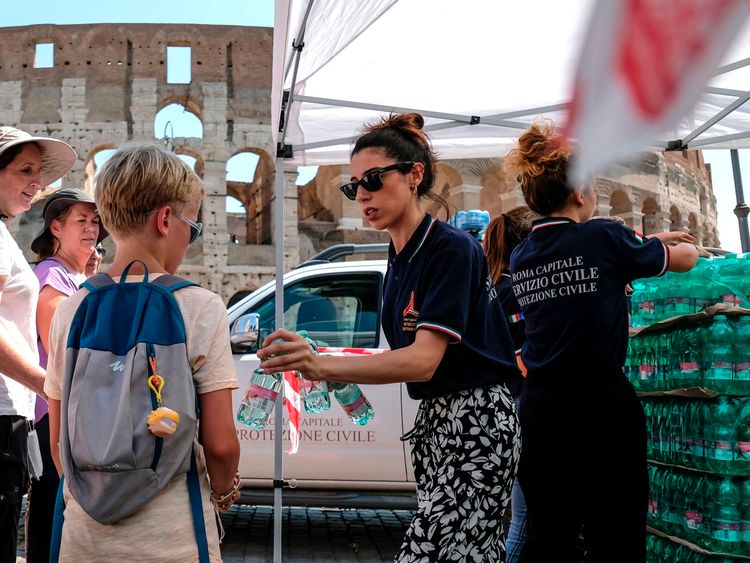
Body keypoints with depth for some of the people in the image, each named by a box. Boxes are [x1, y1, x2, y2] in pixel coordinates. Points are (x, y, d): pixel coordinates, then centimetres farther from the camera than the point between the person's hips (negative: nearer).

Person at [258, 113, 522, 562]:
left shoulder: (452, 249, -16)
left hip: (477, 424, -9)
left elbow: (424, 359, -26)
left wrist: (323, 365, -36)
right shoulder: (398, 260, 11)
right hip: (434, 422, 9)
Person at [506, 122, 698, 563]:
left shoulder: (520, 258, 7)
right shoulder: (603, 239, -8)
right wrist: (689, 247, 31)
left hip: (539, 410, 6)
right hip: (601, 408, -5)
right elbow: (685, 259, 9)